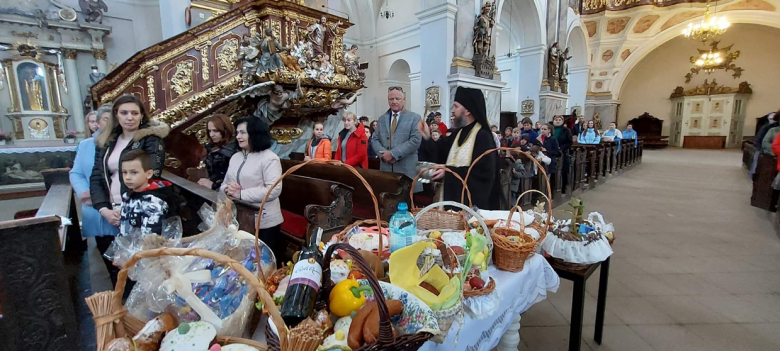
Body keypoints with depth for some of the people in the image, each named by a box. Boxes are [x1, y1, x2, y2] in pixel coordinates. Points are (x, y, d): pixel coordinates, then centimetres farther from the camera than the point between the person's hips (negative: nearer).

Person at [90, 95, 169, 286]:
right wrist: (104, 209, -6)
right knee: (113, 266, 12)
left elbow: (151, 177, -12)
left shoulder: (151, 139, -3)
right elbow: (96, 177, 9)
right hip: (110, 215, 5)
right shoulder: (106, 141, 13)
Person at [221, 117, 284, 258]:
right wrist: (227, 189, -10)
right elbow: (225, 183, 14)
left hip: (264, 222, -7)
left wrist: (241, 194, -23)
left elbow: (273, 190, -25)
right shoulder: (235, 157, 10)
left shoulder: (269, 158, -15)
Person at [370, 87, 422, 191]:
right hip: (386, 168, 4)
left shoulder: (414, 117, 2)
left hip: (407, 169, -3)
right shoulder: (382, 118, 16)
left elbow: (415, 140, -10)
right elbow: (374, 140, 12)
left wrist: (393, 153, -15)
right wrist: (383, 154, -9)